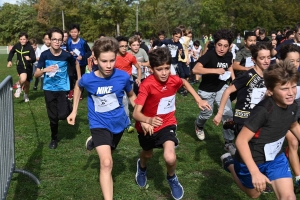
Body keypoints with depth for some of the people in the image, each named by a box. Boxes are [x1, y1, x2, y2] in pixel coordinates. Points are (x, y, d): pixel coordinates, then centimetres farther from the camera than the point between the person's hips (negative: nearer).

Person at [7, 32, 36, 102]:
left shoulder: (30, 48, -16)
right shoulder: (16, 46, -5)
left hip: (28, 67, 0)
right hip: (20, 66, 0)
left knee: (27, 83, 14)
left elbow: (34, 59, -21)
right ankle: (19, 87, 4)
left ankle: (26, 95, 43)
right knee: (23, 79, -30)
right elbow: (11, 52, 16)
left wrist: (30, 59, -42)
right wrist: (9, 61, 9)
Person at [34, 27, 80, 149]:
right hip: (49, 89, 1)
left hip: (63, 89, -1)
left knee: (63, 115, -14)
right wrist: (45, 70, -28)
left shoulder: (66, 55, -12)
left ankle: (68, 108, 22)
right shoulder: (45, 55, -11)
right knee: (53, 117, 9)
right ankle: (54, 139, 32)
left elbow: (76, 64, 11)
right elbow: (36, 74, -9)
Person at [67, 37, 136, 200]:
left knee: (108, 152, 27)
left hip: (118, 122, 3)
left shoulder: (123, 77, -20)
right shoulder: (88, 79, -20)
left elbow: (131, 96, 1)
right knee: (106, 163, -20)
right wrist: (74, 111, 7)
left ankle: (94, 142, 59)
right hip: (99, 124, -3)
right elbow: (78, 86, 6)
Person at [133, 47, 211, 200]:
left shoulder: (174, 80, -16)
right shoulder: (147, 85, -28)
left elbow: (184, 82, 12)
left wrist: (199, 100, 7)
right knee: (148, 154, 25)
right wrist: (148, 120, -54)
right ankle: (142, 166, 64)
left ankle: (172, 178, 11)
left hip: (167, 123, 1)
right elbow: (136, 113, -34)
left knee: (170, 158, -24)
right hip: (148, 126, -1)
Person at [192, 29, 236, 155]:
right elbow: (195, 69, -41)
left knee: (228, 114, -6)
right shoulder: (209, 55, -27)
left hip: (221, 88, 4)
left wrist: (233, 79, -1)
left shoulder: (229, 55, -9)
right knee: (207, 114, 14)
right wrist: (215, 70, -44)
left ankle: (229, 143, 7)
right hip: (206, 90, -4)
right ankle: (199, 126, 50)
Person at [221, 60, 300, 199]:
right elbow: (241, 140, -32)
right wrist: (255, 172, -35)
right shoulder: (263, 110, -33)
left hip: (275, 158, 5)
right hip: (252, 160, -5)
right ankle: (230, 164, 40)